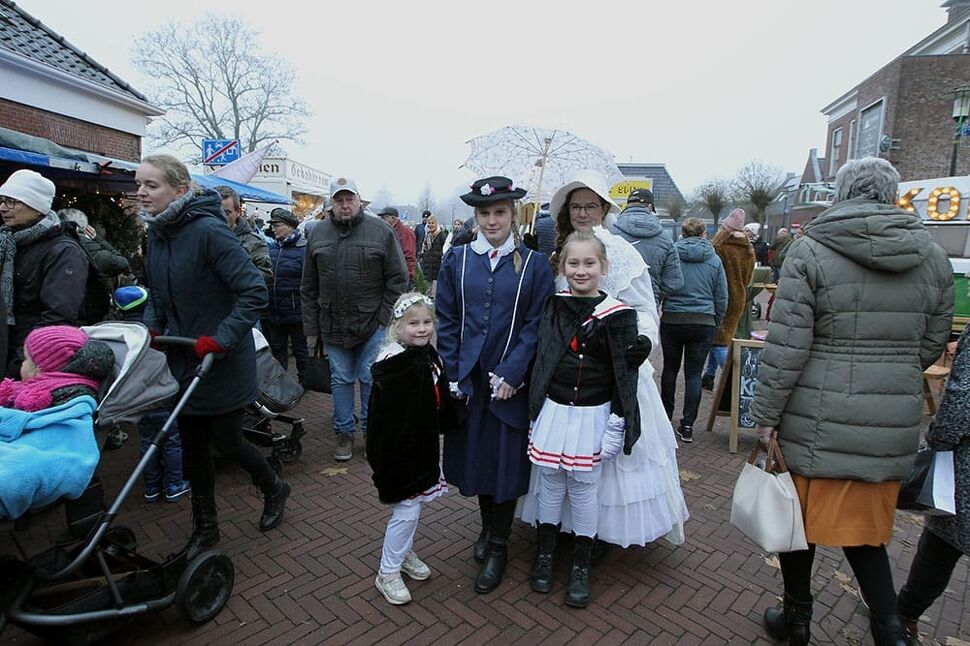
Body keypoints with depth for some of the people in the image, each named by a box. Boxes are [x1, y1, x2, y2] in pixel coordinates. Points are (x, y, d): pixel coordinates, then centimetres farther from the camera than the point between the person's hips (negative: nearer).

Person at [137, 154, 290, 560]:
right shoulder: (157, 234, 5)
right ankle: (205, 528, 34)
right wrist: (154, 326, 5)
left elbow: (254, 292, -24)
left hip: (223, 363, -7)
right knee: (192, 446, 15)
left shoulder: (209, 231, -20)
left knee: (226, 442, 6)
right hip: (183, 361, 8)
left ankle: (273, 489, 36)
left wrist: (220, 339, -25)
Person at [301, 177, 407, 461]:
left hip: (372, 323, -3)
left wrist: (385, 318, -8)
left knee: (371, 379, 6)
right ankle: (344, 432, 28)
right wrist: (311, 328, 6)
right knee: (341, 379, 13)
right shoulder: (318, 234, 5)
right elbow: (309, 287, 9)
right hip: (332, 324, 3)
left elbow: (398, 279, -3)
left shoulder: (381, 231, -4)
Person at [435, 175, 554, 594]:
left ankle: (497, 547, 26)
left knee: (507, 461, 5)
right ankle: (487, 525, 41)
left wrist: (511, 374, -14)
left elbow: (536, 325, -6)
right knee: (474, 456, 14)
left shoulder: (533, 263, -2)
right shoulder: (457, 260, 3)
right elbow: (446, 321, 2)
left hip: (511, 382, -2)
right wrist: (453, 375, -5)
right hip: (467, 379, 2)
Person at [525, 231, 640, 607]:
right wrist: (535, 413, 7)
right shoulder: (553, 307, 1)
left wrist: (616, 429, -6)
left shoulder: (617, 315, -8)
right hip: (553, 411, 3)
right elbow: (541, 360, 8)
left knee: (583, 489, 9)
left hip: (593, 415, -2)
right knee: (549, 485, 13)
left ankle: (581, 566, 30)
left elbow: (625, 375, -5)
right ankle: (544, 555, 35)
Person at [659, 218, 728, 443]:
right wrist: (716, 322, 18)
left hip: (672, 321, 0)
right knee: (693, 373, 5)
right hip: (703, 322, 0)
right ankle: (687, 426, 6)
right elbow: (722, 298, 6)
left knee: (670, 368, 16)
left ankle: (666, 416, 27)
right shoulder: (714, 259, 2)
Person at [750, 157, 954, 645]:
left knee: (801, 516, 13)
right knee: (864, 524, 19)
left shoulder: (810, 251, -10)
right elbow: (932, 344, 13)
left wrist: (766, 413, -7)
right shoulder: (933, 256, 5)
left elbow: (786, 345, -14)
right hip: (893, 422, 4)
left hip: (818, 419, -4)